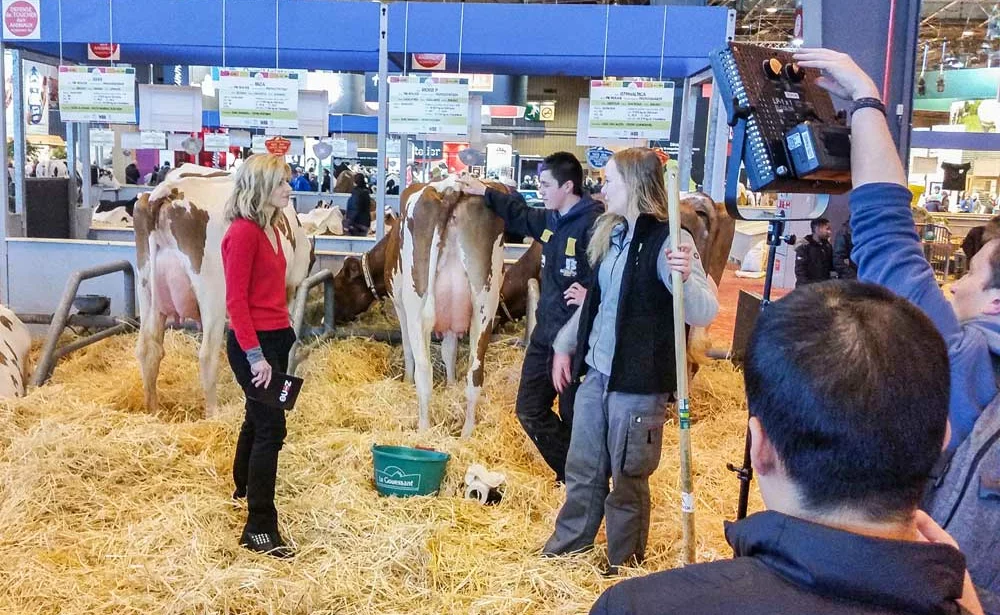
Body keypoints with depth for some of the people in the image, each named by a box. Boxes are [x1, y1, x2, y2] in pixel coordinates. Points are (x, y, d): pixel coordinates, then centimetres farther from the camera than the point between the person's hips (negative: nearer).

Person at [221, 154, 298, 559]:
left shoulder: (268, 229, 11)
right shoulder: (243, 232, -17)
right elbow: (235, 300, -19)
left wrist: (286, 337, 13)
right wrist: (255, 355, -22)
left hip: (276, 337, 9)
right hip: (254, 342, -9)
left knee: (259, 419, 24)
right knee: (270, 429, -9)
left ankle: (243, 491, 45)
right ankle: (259, 529, -2)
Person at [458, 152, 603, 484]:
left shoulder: (593, 223, -17)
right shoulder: (550, 220, 10)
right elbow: (519, 214, 29)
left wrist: (591, 294, -34)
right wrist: (484, 192, 33)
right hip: (545, 330, 9)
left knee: (572, 416, 3)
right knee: (529, 409, 15)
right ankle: (570, 473, 27)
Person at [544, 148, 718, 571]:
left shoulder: (667, 240, -16)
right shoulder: (610, 234, 7)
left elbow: (704, 315, -22)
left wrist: (687, 276, -40)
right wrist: (565, 345, 21)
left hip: (638, 383, -7)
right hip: (595, 373, 7)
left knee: (627, 479, 9)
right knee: (582, 471, 19)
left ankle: (624, 568, 27)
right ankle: (565, 549, 35)